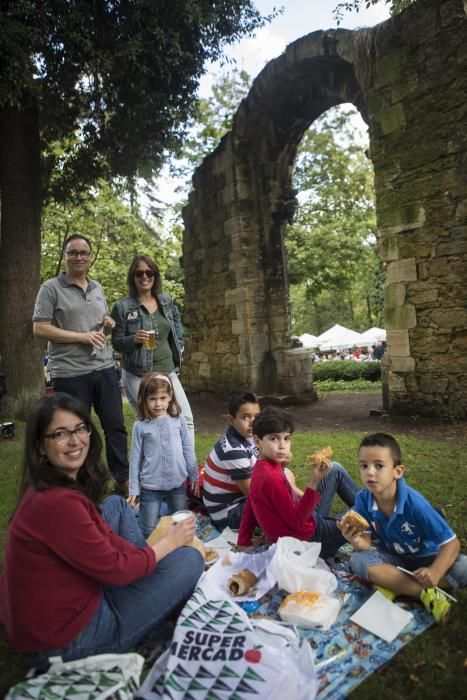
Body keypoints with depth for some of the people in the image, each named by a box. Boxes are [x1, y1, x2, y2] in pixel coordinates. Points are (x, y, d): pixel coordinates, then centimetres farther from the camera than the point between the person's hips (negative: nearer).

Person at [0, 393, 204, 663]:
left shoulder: (47, 488, 0)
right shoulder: (58, 502, -31)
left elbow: (102, 537, 7)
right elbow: (116, 569, -22)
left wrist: (147, 553, 0)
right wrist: (169, 543, -8)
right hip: (66, 640, -9)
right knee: (190, 559, -7)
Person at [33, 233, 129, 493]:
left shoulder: (98, 288, 14)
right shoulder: (51, 288, -4)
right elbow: (39, 329, -11)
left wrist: (109, 325, -1)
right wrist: (82, 337, -16)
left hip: (105, 368, 5)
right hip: (70, 373, -5)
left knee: (116, 426, 10)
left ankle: (123, 479, 25)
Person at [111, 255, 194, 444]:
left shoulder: (167, 301, 7)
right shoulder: (122, 307, -6)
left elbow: (178, 330, 18)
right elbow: (116, 342, -5)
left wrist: (177, 358, 10)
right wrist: (133, 339, -25)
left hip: (168, 372, 4)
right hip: (138, 376, -4)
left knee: (186, 419, 3)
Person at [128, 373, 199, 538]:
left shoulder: (178, 420, -5)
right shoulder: (140, 426, -9)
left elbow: (188, 450, 3)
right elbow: (135, 458, -4)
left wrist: (194, 476, 8)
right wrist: (133, 489, -2)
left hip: (178, 483, 2)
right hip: (151, 486, -2)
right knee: (148, 531, 6)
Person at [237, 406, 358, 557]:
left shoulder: (262, 467, -3)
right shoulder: (272, 478, -31)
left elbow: (249, 510, 4)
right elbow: (297, 522, -27)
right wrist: (314, 482, -33)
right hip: (305, 539, -8)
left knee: (336, 470, 12)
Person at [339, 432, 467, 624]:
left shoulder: (413, 502, -29)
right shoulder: (362, 499, -20)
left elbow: (451, 543, -25)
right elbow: (366, 544, -16)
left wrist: (435, 571, -43)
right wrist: (357, 541, -40)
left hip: (424, 558, -2)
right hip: (392, 557, 2)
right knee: (358, 559, -28)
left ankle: (394, 585, -19)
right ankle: (426, 593, -22)